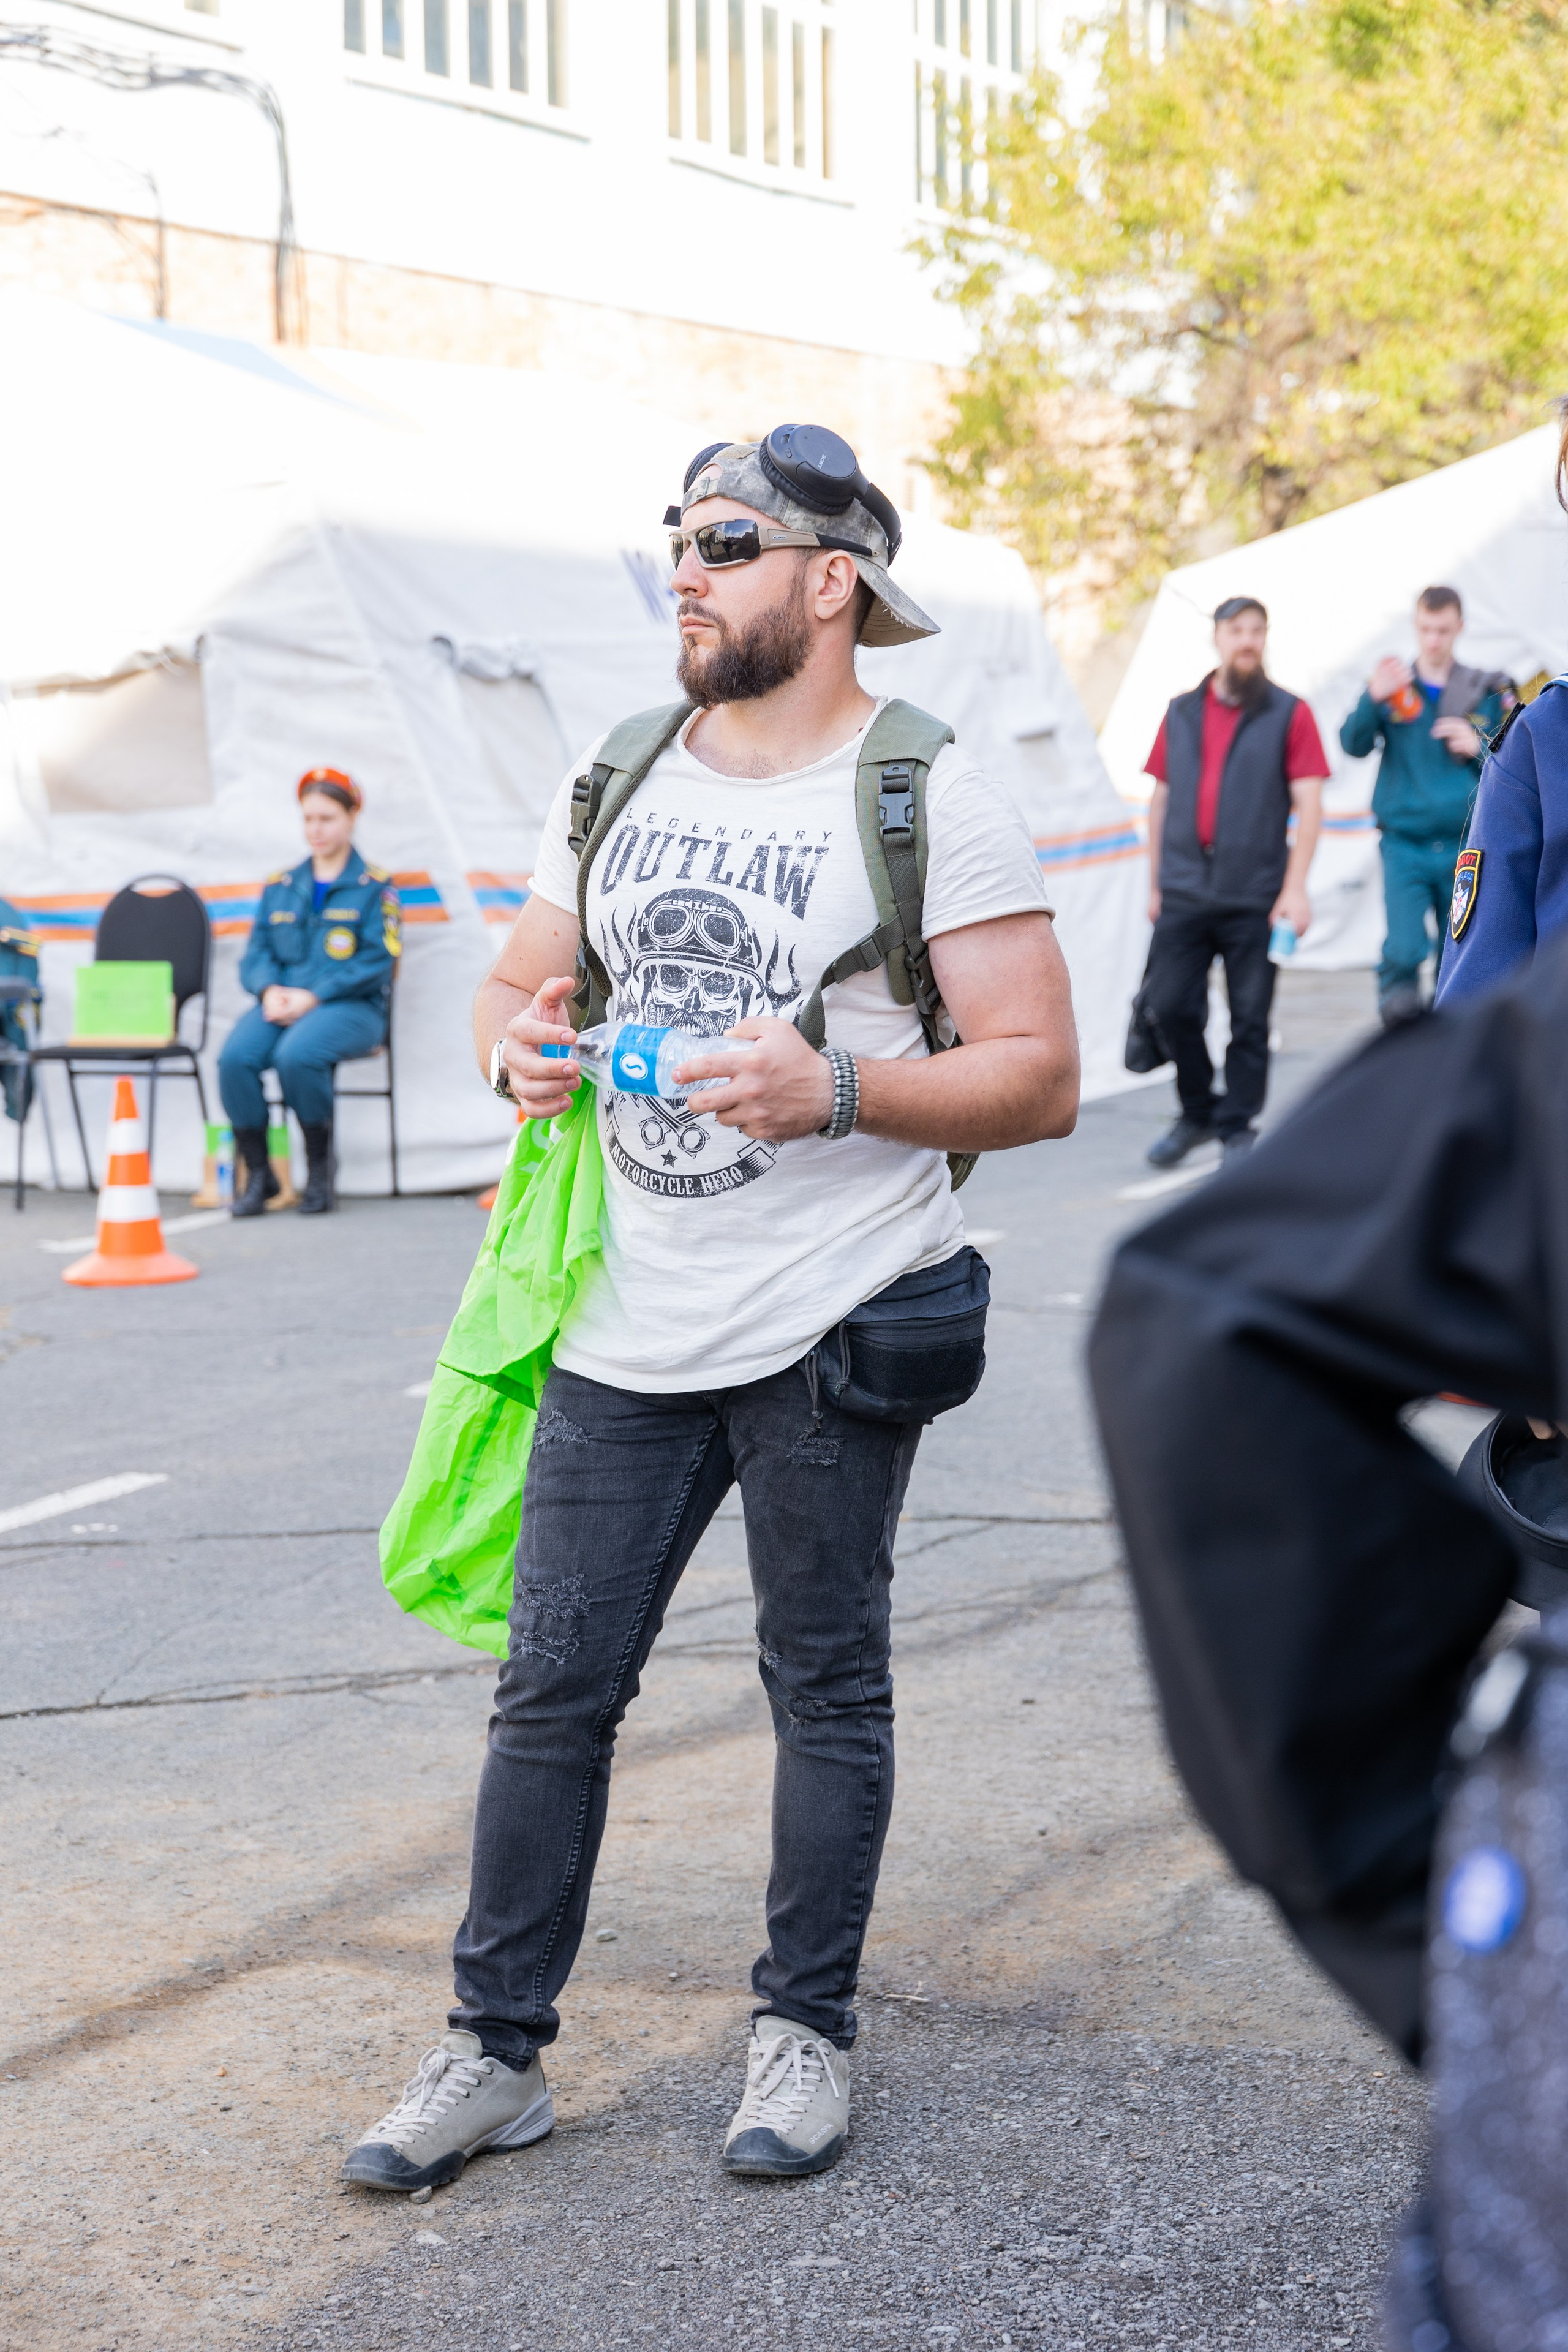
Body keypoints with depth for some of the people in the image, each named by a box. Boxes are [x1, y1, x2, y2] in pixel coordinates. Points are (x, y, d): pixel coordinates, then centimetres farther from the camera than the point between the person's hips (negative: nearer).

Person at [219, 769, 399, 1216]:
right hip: (282, 1004, 4)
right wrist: (270, 990, -9)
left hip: (352, 1007, -4)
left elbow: (377, 962, -6)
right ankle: (257, 1173, -14)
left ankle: (320, 1168, -16)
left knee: (297, 1054, -36)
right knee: (235, 1057, -28)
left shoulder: (373, 886, 4)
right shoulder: (279, 887, 19)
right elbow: (256, 955, 14)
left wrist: (314, 996, -15)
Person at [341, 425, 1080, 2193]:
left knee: (825, 1688, 8)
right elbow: (519, 984, 20)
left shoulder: (931, 800, -7)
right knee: (552, 1685, 5)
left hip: (831, 1331, -4)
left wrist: (839, 1087, -25)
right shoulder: (613, 780, 10)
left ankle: (804, 2032, 23)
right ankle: (496, 2049, 15)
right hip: (627, 1324, 5)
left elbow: (1040, 1079, -11)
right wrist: (520, 1043, -4)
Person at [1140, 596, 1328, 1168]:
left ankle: (1237, 1127, 13)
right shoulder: (1181, 714, 13)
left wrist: (1295, 887, -10)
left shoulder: (1289, 714, 3)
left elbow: (1309, 805, -2)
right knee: (1170, 1006, -2)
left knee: (1249, 1019, 1)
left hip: (1256, 895, -3)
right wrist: (1156, 883, 12)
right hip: (1185, 890, 3)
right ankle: (1197, 1113, 18)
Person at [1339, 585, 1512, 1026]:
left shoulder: (1487, 692, 7)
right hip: (1404, 845, -1)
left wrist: (1477, 747, -10)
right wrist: (1373, 699, -25)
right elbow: (1353, 745, -7)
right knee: (1404, 950, -19)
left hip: (1465, 848, 2)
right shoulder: (1392, 687, 5)